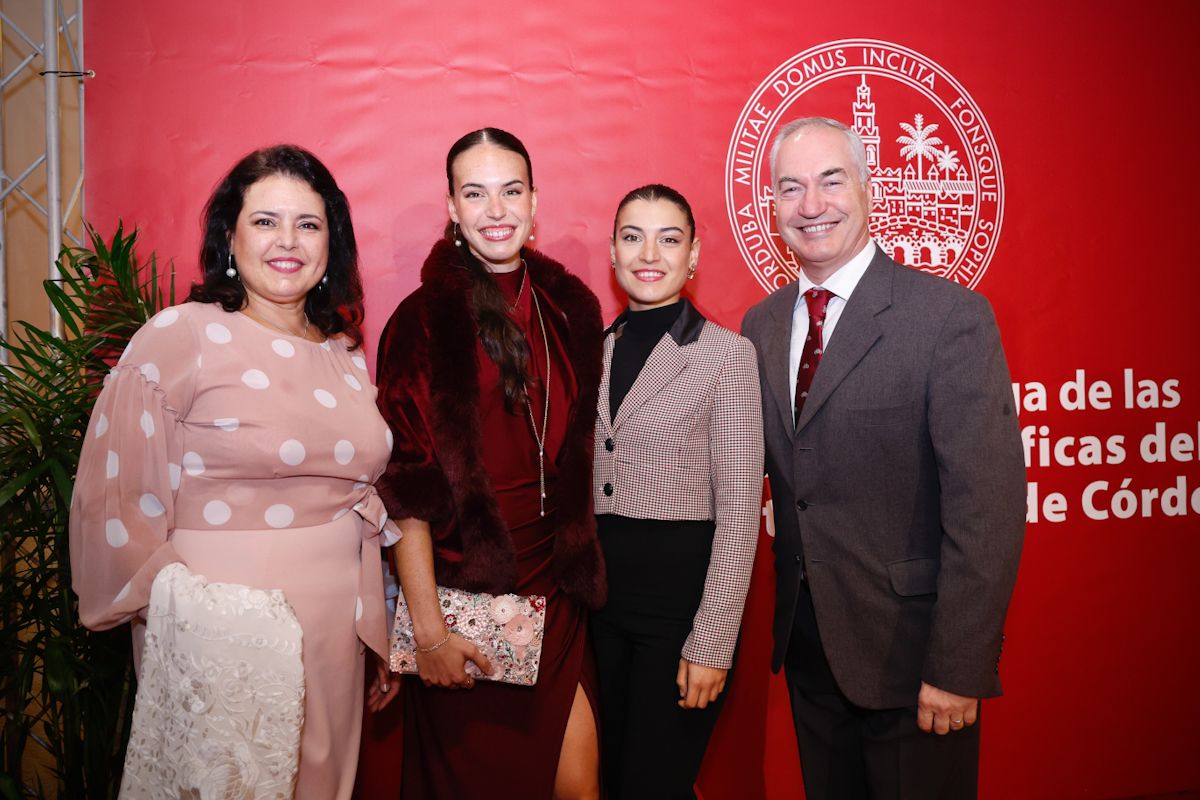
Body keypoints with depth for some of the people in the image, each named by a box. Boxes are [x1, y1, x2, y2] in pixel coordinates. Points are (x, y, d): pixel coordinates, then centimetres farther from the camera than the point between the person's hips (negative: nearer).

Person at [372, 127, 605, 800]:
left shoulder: (571, 308, 5)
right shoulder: (424, 320, -8)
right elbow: (409, 487, -11)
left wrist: (580, 569, 7)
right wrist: (428, 628, -14)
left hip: (555, 593, 4)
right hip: (462, 592, -3)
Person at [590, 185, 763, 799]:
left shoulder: (726, 353, -8)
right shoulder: (595, 351, 7)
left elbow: (739, 509, -11)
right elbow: (581, 487, 12)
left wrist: (712, 643, -14)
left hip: (682, 588, -5)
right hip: (600, 589, 5)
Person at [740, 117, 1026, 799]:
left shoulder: (952, 316, -14)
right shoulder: (761, 325, 5)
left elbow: (986, 507, -18)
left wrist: (957, 668, -19)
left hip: (910, 652, -5)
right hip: (808, 648, 6)